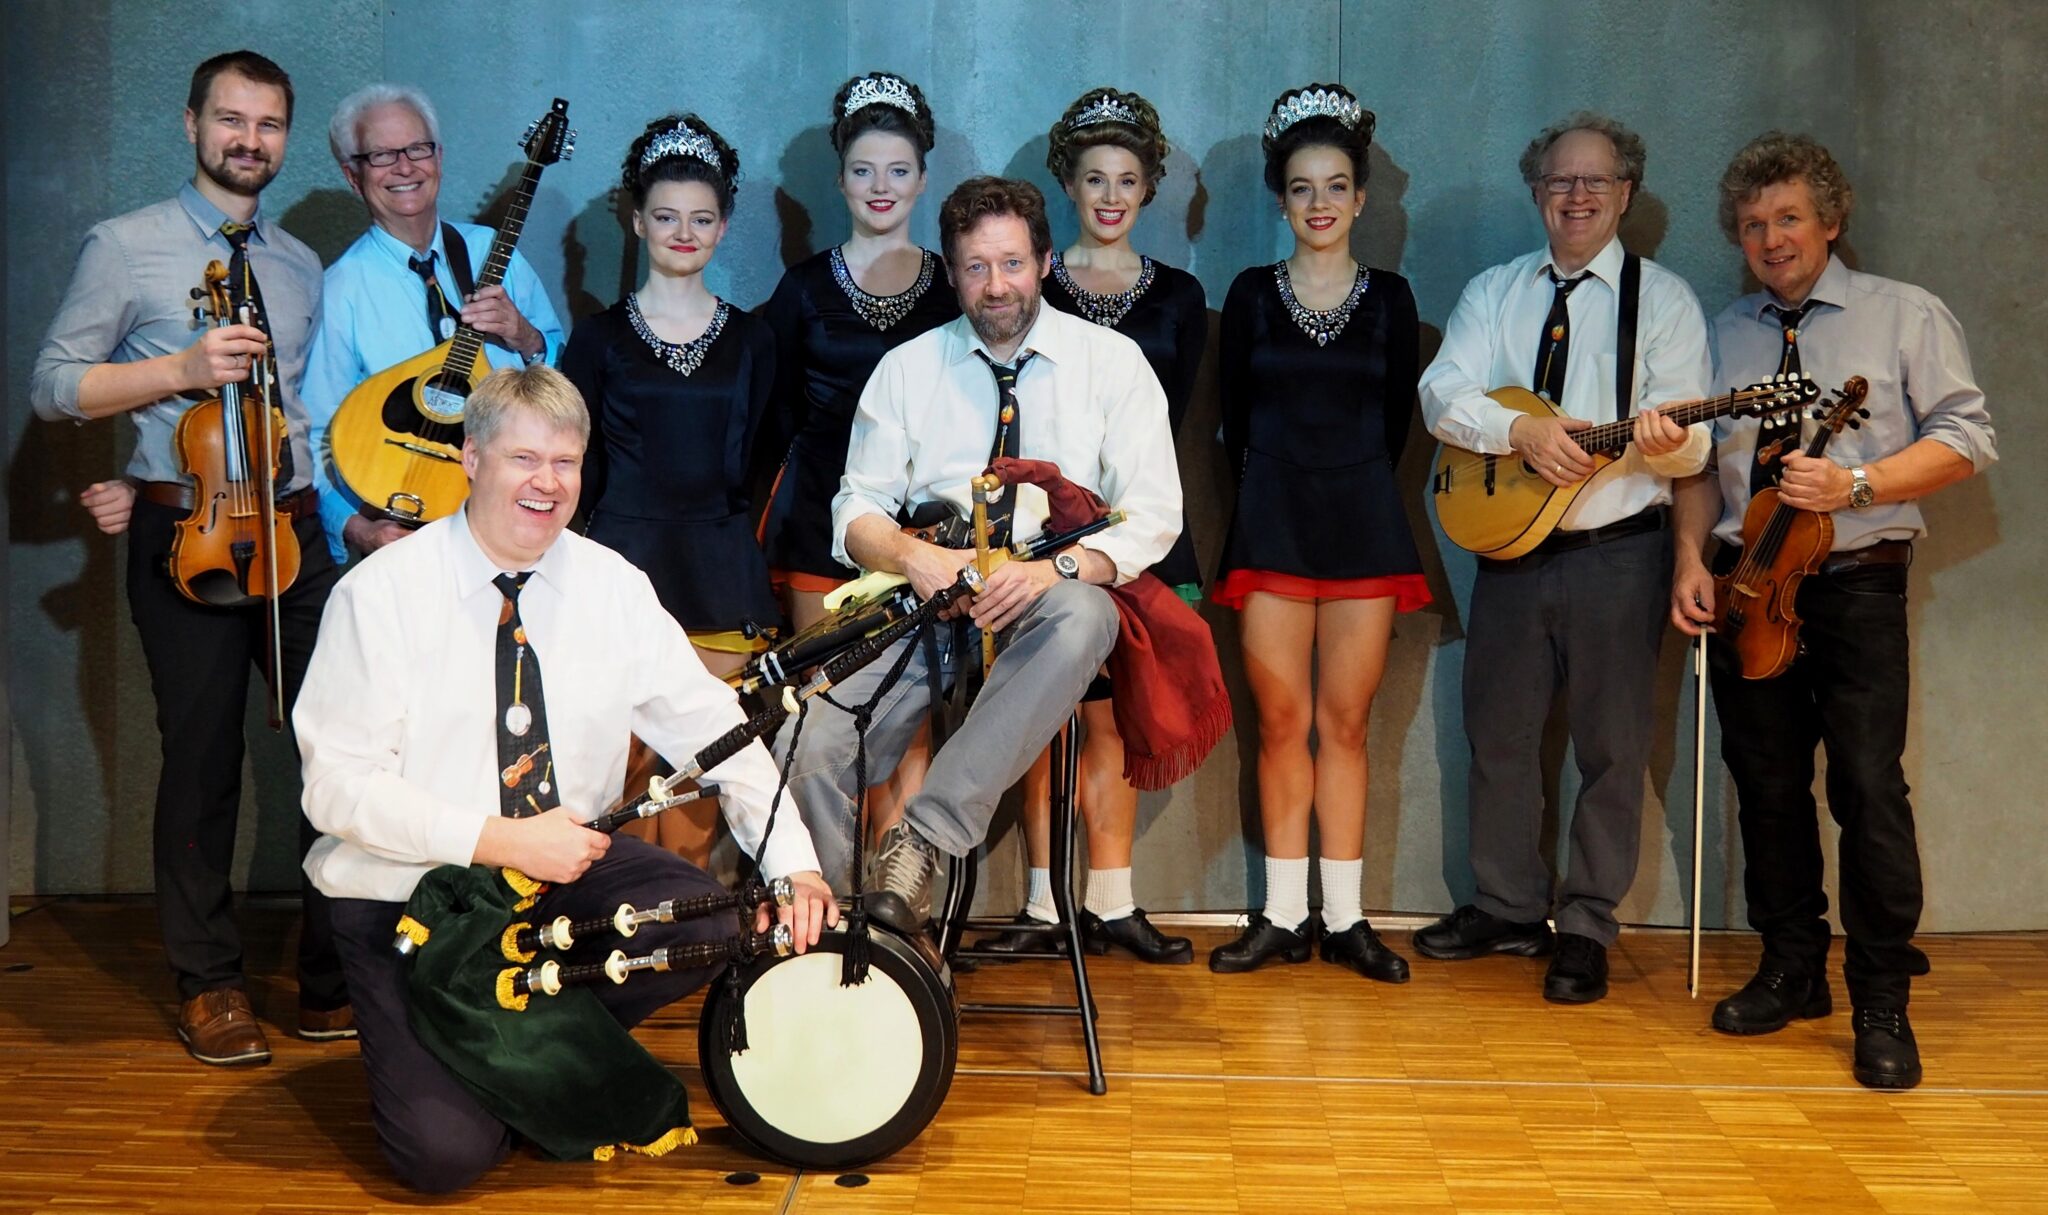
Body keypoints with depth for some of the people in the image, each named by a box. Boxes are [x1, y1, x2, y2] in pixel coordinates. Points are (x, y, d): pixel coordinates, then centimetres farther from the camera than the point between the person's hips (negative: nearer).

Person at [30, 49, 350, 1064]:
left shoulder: (300, 267, 17)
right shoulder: (126, 248, 2)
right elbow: (53, 387, -2)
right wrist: (183, 370, -14)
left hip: (294, 532, 4)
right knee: (203, 759, 1)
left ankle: (333, 979, 13)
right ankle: (209, 986, 16)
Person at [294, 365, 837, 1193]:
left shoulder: (613, 586, 1)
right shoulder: (381, 594, -11)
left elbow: (712, 727, 0)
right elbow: (339, 788, -14)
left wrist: (792, 863, -14)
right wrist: (501, 840, -24)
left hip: (567, 871, 4)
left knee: (716, 919, -24)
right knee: (445, 1150, -20)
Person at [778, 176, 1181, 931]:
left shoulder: (1112, 362, 8)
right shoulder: (906, 368, 14)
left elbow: (1153, 514, -1)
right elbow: (857, 511, 10)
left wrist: (1053, 568, -21)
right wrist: (912, 555, -14)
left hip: (1052, 596, -1)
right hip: (922, 598, 2)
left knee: (1082, 615, -40)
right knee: (810, 747, -26)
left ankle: (926, 835, -38)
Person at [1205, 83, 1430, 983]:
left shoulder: (1389, 298, 6)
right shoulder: (1252, 294, 5)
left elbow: (1396, 419, 10)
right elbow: (1234, 419, 7)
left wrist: (1352, 490, 8)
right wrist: (1275, 494, 7)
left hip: (1362, 520, 0)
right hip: (1274, 519, 0)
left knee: (1345, 721, 1)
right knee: (1282, 719, 0)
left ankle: (1345, 919, 7)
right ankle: (1283, 915, 7)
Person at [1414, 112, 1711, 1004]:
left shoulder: (1663, 299, 1)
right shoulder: (1492, 293, 10)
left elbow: (1692, 443, -8)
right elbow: (1442, 395, -5)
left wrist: (1664, 441, -31)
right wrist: (1522, 430, -22)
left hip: (1618, 553, -3)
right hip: (1509, 545, 3)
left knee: (1610, 745, 3)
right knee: (1498, 732, 11)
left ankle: (1586, 930, 15)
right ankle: (1509, 910, 26)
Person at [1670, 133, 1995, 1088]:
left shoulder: (1905, 316, 4)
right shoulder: (1722, 335, 16)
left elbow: (1965, 439, -2)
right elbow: (1699, 464, 16)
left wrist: (1855, 485, -16)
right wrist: (1691, 557, 0)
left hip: (1855, 586, -4)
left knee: (1868, 787, -11)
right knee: (1767, 787, 7)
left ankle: (1882, 1003, -3)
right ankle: (1791, 972, 20)